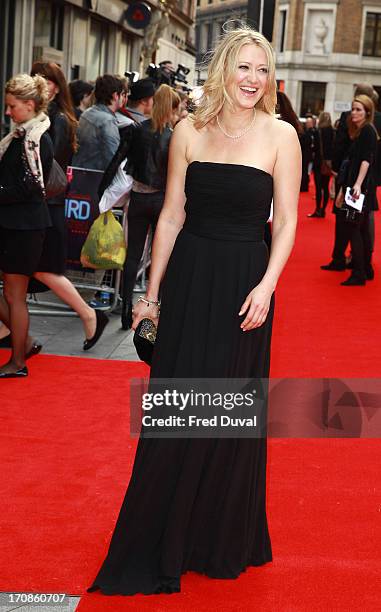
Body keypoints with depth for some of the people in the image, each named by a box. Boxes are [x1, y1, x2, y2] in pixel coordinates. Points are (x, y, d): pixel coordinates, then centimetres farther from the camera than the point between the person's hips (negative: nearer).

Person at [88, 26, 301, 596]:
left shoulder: (280, 136, -4)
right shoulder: (189, 132, 1)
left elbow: (286, 221, -3)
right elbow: (172, 215, 4)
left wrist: (266, 285, -16)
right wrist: (152, 292, 5)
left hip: (244, 282, -1)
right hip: (190, 277, 2)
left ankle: (223, 540, 29)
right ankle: (162, 543, 24)